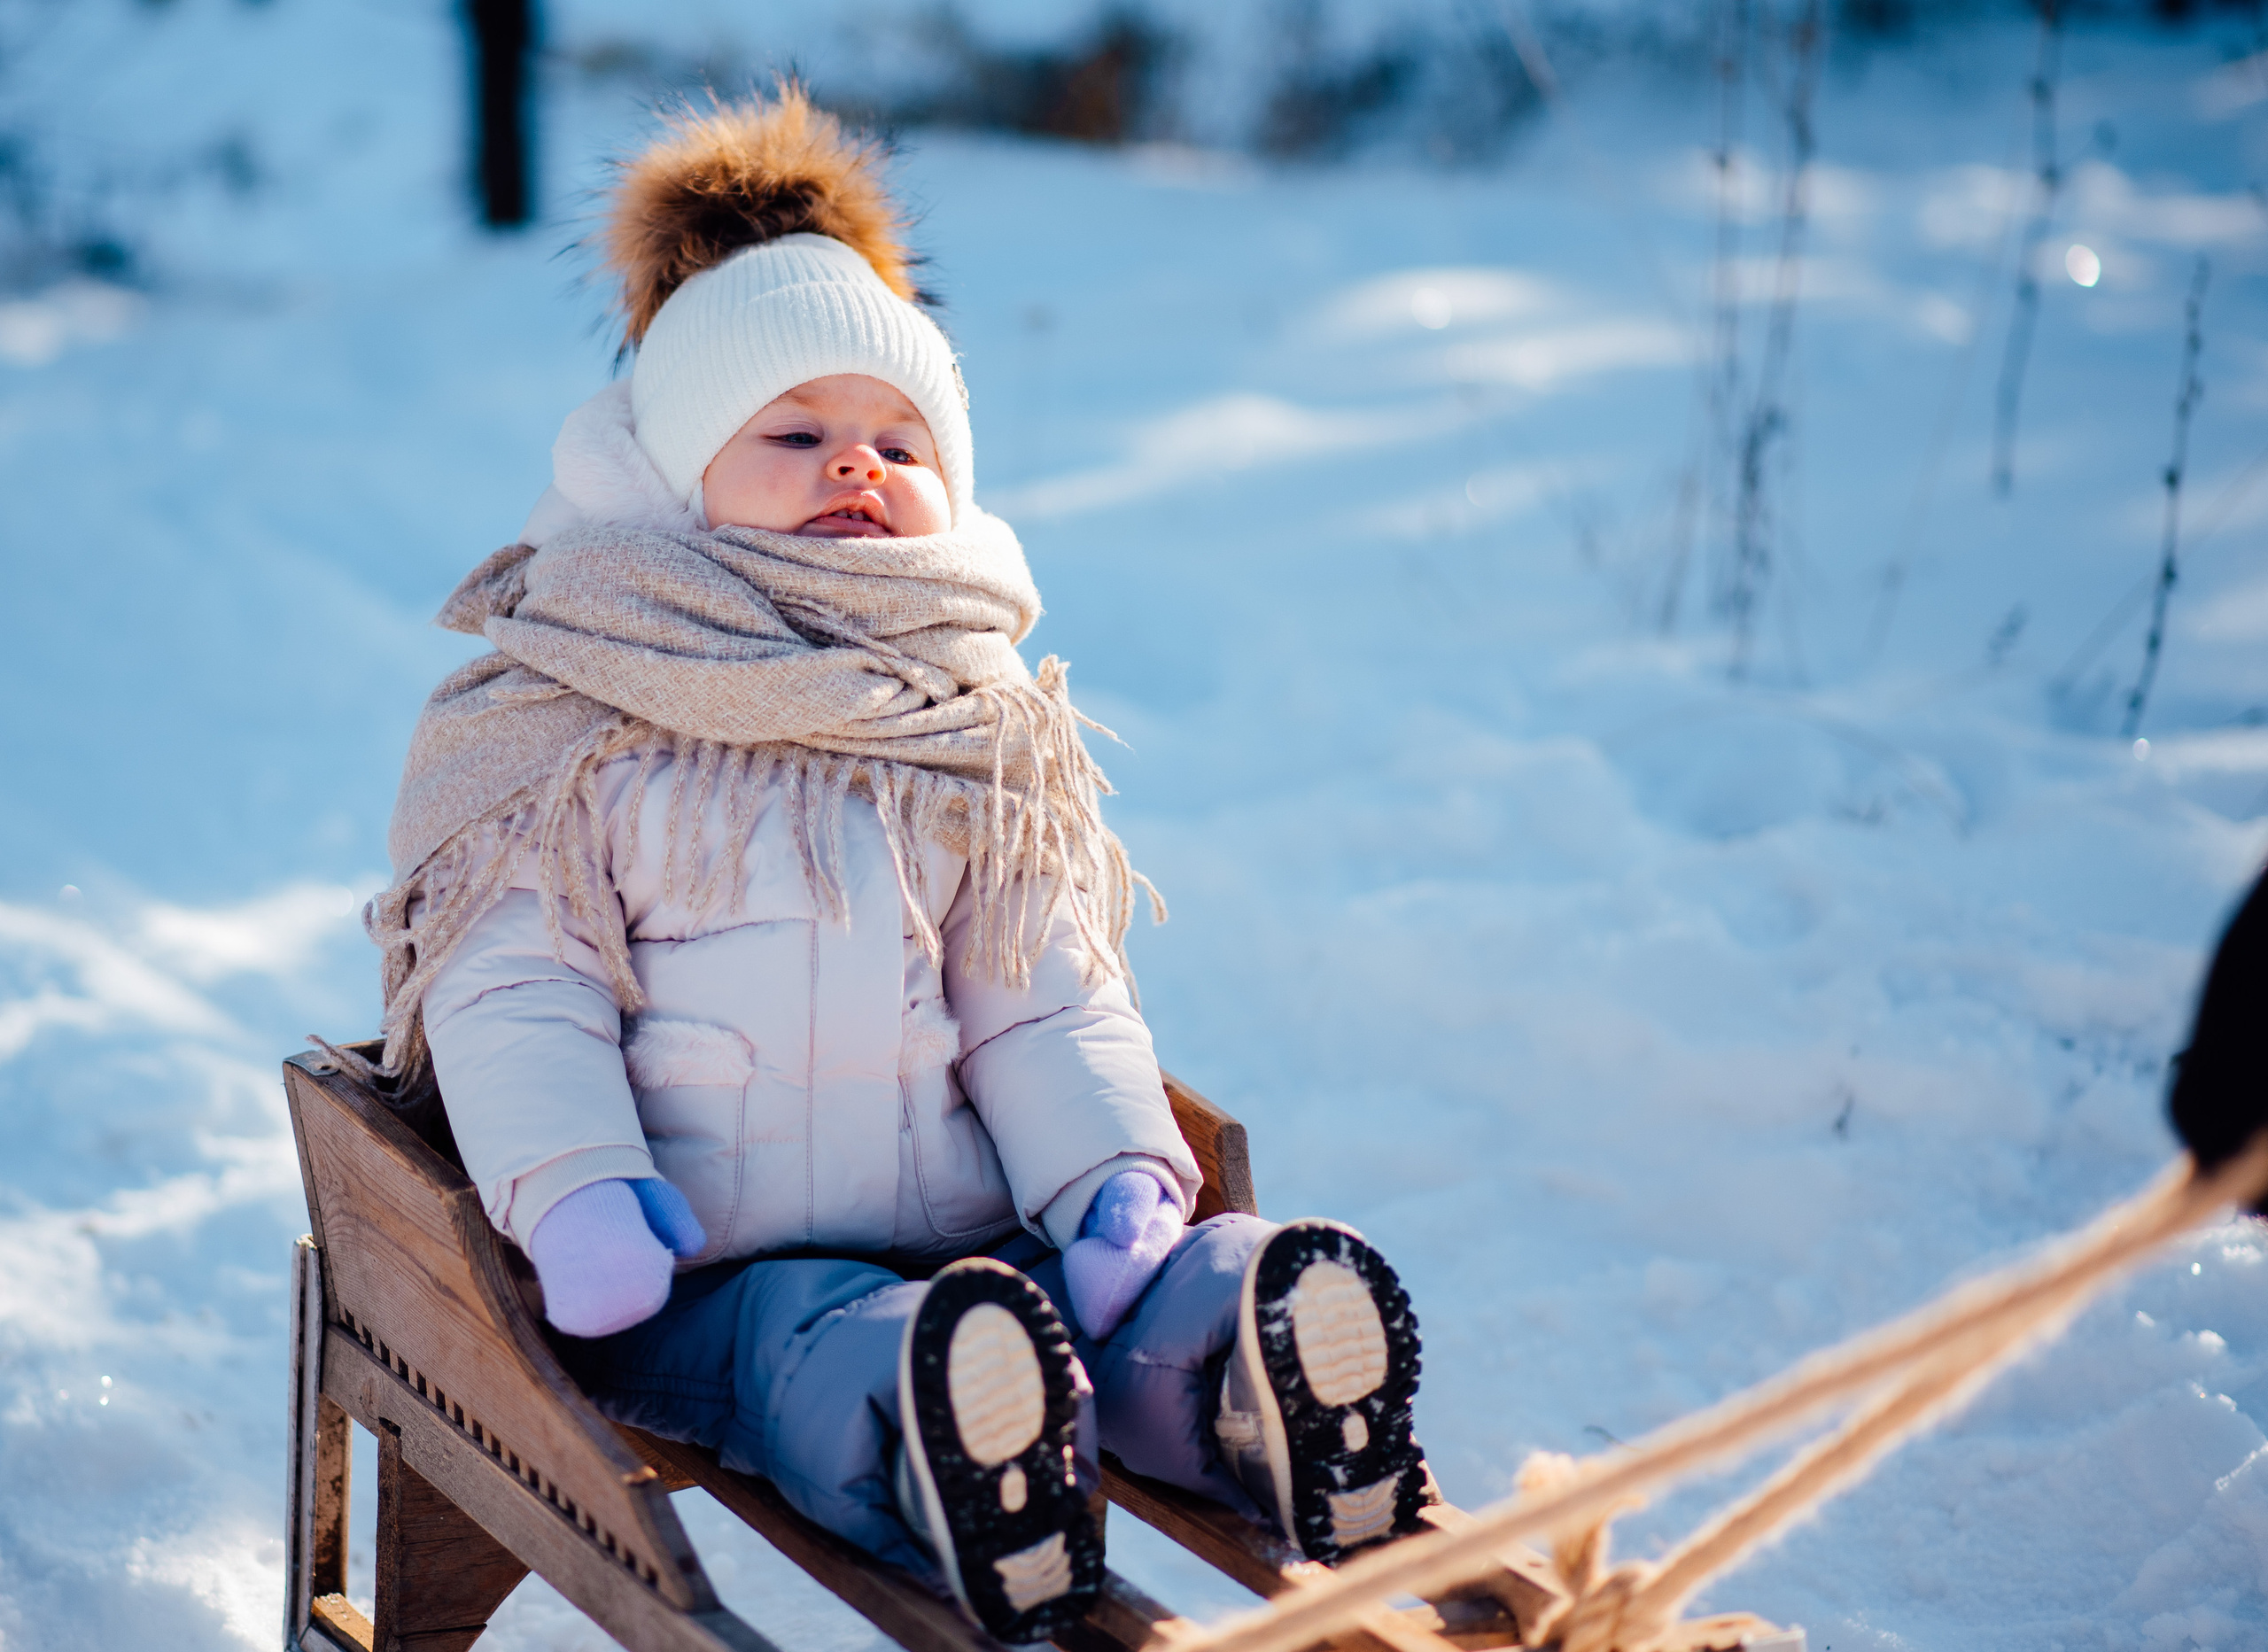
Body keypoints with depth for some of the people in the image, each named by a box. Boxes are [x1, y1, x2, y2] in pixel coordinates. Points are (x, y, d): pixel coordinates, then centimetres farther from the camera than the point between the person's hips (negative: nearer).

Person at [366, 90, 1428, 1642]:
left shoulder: (981, 738, 17)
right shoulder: (573, 728, 6)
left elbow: (1044, 1000, 13)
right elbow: (513, 987, -1)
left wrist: (1118, 1170, -6)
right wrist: (569, 1188, -19)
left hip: (958, 1226, 4)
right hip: (701, 1266, -3)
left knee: (1140, 1288, -27)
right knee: (809, 1345, -37)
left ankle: (1270, 1408, -56)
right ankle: (947, 1470, -66)